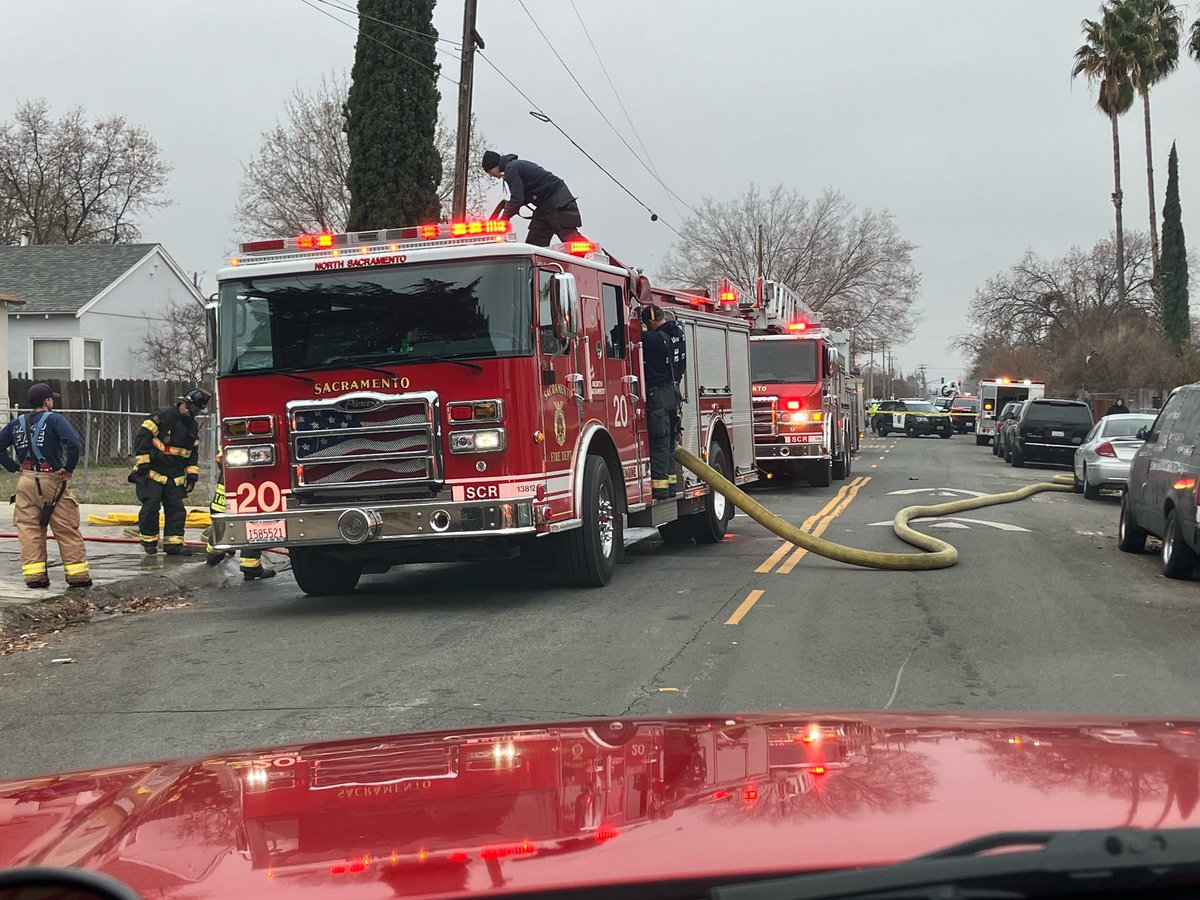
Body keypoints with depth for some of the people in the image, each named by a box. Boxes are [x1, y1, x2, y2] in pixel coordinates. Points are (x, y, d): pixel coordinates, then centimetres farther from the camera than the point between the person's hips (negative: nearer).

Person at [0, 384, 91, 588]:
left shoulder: (17, 423, 10)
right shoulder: (54, 419, -7)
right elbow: (73, 443, -21)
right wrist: (69, 468, -10)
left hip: (26, 481, 5)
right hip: (52, 480, -5)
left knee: (29, 529, 9)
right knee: (67, 529, 2)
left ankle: (34, 574, 5)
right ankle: (78, 574, 4)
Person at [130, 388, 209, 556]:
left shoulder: (192, 426, 10)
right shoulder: (163, 416, -12)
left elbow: (193, 452, 19)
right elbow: (142, 437, -15)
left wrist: (192, 474, 11)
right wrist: (143, 463, -18)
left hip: (175, 476, 6)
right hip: (153, 472, -6)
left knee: (176, 508, 2)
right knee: (151, 507, -5)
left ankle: (174, 543, 5)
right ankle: (149, 541, 9)